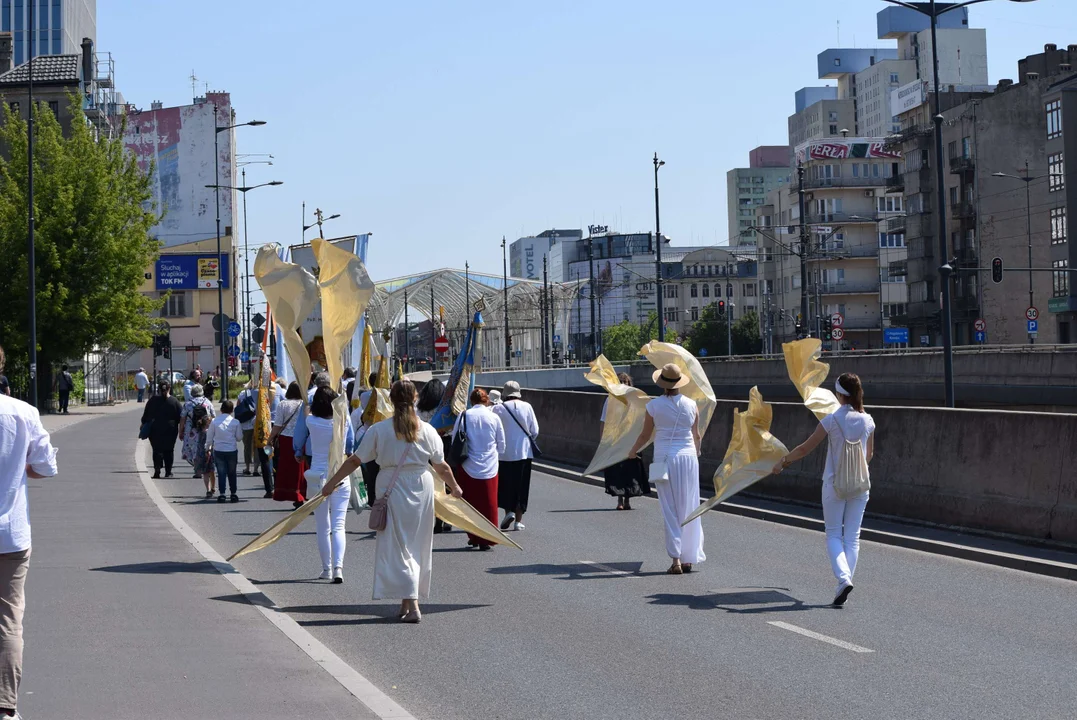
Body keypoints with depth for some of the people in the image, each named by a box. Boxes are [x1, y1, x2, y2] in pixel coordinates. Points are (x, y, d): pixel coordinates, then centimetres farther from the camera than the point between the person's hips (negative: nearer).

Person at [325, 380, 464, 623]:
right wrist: (455, 487, 27)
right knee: (418, 546, 14)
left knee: (398, 548, 0)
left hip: (393, 489, -2)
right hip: (422, 490, 2)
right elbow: (442, 468, 8)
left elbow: (354, 461, -2)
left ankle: (411, 606, -11)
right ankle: (407, 603, 22)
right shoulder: (427, 430, 0)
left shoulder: (379, 430, -6)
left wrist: (331, 483, 9)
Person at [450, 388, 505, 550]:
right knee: (488, 504, 5)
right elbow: (501, 446, 6)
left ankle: (473, 537, 14)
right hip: (489, 468, 0)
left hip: (468, 467, 0)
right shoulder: (494, 418, -2)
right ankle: (486, 540, 5)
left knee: (469, 502, 11)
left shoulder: (464, 415, -4)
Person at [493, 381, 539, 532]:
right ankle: (518, 520, 9)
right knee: (521, 486, 8)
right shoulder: (527, 407, -2)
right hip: (524, 453, 2)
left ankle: (508, 511, -5)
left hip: (504, 453, -2)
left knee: (505, 485, 13)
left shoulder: (498, 409, -7)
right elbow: (535, 431, 1)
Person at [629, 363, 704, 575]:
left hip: (664, 458, -2)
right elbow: (696, 435, 12)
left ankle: (676, 560, -5)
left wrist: (633, 452, 23)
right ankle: (689, 559, 13)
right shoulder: (691, 405, 1)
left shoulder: (654, 405, -5)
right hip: (688, 457, 2)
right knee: (688, 509, 9)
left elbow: (645, 435, 3)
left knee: (670, 511, 1)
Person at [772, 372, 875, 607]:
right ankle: (845, 580, 7)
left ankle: (843, 577, -15)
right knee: (852, 536, 10)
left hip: (835, 483, -3)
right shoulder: (867, 421, 0)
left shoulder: (831, 420, -12)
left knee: (833, 534, 6)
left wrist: (783, 462, 8)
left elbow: (805, 448, -7)